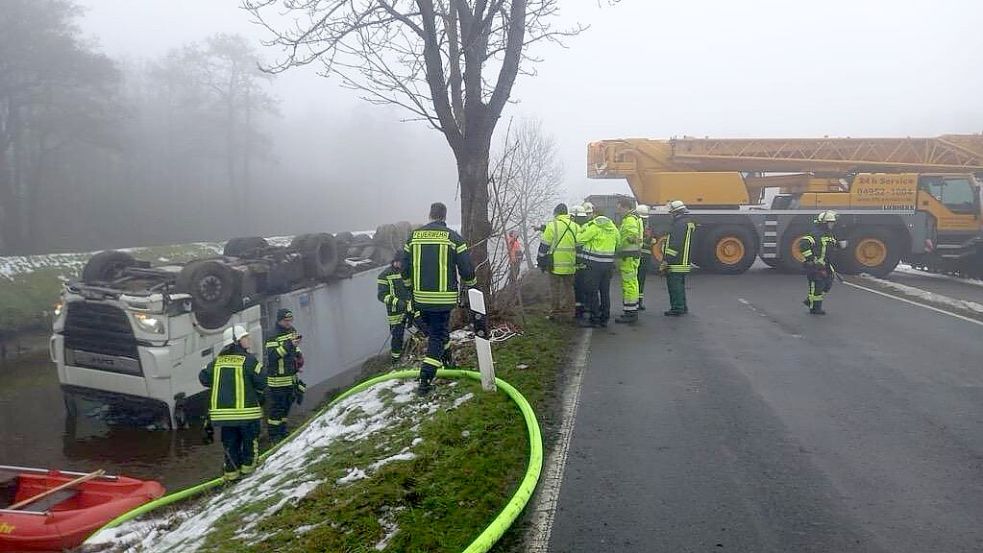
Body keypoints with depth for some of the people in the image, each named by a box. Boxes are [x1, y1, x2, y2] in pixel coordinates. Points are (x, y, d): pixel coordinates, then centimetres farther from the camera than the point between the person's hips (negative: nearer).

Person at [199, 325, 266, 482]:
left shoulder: (217, 361, 6)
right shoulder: (248, 360, -10)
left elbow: (203, 377, 12)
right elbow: (262, 381, -10)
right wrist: (258, 394, 11)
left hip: (222, 410, 5)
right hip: (246, 410, -5)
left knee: (230, 441, 15)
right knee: (250, 439, 13)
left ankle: (232, 471, 16)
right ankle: (247, 466, 16)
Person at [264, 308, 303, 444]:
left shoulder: (293, 331, 8)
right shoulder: (273, 336, -17)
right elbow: (272, 355, -28)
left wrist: (298, 354, 4)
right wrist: (289, 345, -34)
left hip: (291, 376, 8)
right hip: (278, 379, -8)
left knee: (287, 405, 18)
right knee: (277, 407, -2)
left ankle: (282, 430, 32)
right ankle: (273, 434, 8)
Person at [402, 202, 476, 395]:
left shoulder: (414, 236, 4)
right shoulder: (453, 237, -7)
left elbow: (405, 268, 10)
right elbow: (466, 269, -6)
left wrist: (411, 285, 28)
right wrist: (471, 283, 15)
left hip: (420, 297, 4)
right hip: (443, 298, -3)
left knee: (433, 331, 24)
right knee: (438, 336, 1)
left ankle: (446, 359, 41)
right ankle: (425, 380, -7)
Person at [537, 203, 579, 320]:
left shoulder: (552, 226, -7)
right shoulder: (575, 227, 7)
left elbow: (544, 246, -7)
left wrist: (541, 261, 1)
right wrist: (577, 261, 21)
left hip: (555, 264, -4)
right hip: (570, 265, 4)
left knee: (555, 289, 4)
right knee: (568, 288, 13)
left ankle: (554, 313, 7)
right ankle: (568, 312, 18)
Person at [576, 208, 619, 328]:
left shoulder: (593, 226, -13)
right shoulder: (612, 226, 9)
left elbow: (580, 239, -8)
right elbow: (618, 242, 14)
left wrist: (581, 230, 10)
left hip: (595, 264, -7)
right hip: (609, 264, 7)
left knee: (593, 292, 0)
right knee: (605, 292, 12)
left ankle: (594, 319, 2)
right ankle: (604, 319, 18)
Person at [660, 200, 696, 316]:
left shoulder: (680, 224, -16)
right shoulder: (688, 222, 18)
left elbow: (675, 244, -22)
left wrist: (666, 260, -22)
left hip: (676, 262, -10)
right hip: (683, 262, 11)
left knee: (674, 285, -6)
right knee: (679, 285, 17)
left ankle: (677, 308, -4)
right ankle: (682, 307, 24)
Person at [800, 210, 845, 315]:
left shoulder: (829, 234, 11)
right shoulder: (816, 234, -20)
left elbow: (833, 244, 27)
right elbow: (803, 244, -31)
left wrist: (840, 244, 4)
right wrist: (810, 257, -28)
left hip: (824, 264, 10)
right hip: (814, 265, -10)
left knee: (828, 284, 15)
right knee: (817, 286, -3)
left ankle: (810, 301, 28)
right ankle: (814, 308, 9)